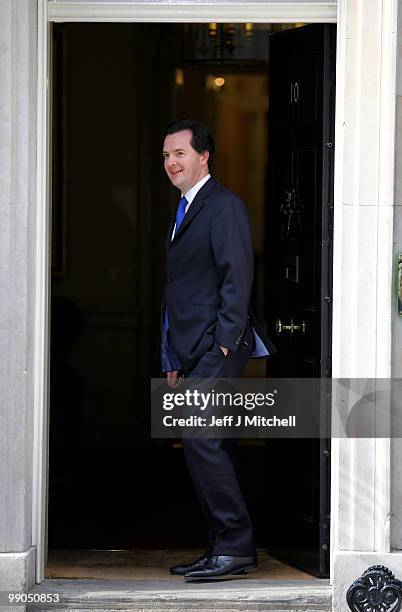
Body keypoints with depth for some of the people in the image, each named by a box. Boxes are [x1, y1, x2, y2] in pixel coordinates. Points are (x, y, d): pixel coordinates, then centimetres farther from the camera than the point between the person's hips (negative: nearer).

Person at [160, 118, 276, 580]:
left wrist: (225, 342, -20)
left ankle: (234, 544, -13)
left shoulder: (224, 206, -7)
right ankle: (227, 549, 13)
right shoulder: (185, 211, 22)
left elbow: (237, 276, -15)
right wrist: (175, 360, 19)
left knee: (199, 436, -17)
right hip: (192, 352, 9)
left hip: (217, 349, -9)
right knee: (211, 446, 9)